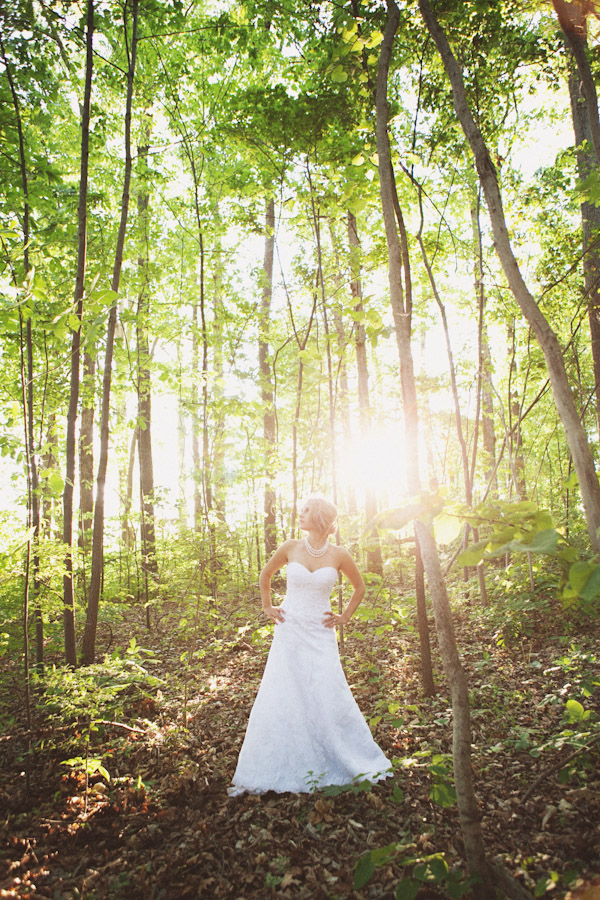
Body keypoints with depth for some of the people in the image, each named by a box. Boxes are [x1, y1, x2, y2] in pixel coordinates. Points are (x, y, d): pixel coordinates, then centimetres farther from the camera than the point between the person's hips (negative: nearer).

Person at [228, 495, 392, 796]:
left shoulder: (339, 555, -5)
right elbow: (265, 575, 16)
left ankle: (358, 764, 19)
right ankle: (257, 775, 16)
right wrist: (267, 607, 11)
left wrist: (345, 616, 7)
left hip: (320, 635, -1)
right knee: (280, 700, 3)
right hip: (289, 633, 1)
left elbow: (359, 586, 13)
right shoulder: (289, 548, -2)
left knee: (330, 699, -2)